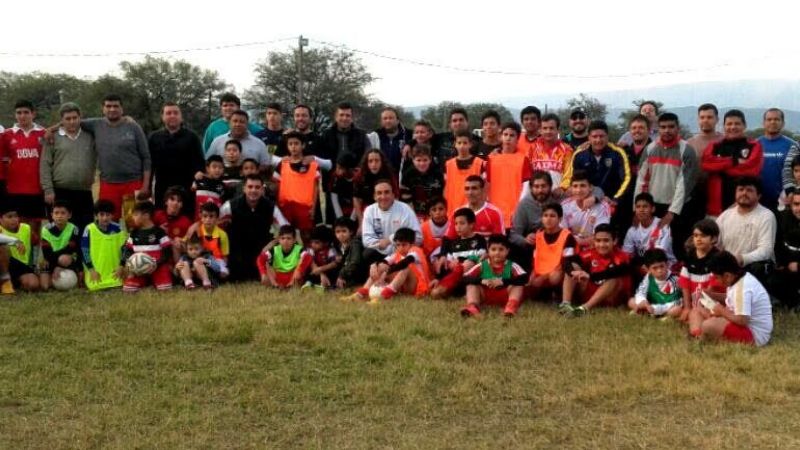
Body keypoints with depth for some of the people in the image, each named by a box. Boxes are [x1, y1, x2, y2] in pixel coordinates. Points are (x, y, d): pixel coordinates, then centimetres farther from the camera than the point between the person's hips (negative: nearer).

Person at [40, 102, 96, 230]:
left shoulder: (90, 137, 12)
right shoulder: (53, 138, 4)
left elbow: (95, 160, 17)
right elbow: (45, 166, 0)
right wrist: (48, 190, -7)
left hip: (84, 193, 2)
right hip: (60, 193, -2)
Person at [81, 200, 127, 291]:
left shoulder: (117, 229, 1)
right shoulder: (89, 229, -7)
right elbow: (84, 250, -5)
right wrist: (91, 269, -9)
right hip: (96, 272, -2)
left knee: (117, 284, -16)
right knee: (95, 286, -20)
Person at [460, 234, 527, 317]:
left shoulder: (512, 266, -6)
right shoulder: (482, 266, -2)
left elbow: (524, 278, -24)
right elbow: (465, 278, -11)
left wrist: (503, 281, -32)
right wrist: (482, 281, -28)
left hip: (505, 297, -1)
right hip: (486, 296, 2)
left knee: (517, 285, -23)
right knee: (471, 285, -17)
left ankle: (511, 306, -46)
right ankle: (472, 306, -40)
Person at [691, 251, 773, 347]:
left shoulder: (742, 288, -25)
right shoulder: (742, 278, 5)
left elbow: (742, 321, -31)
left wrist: (722, 311, -14)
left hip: (754, 335, -11)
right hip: (749, 324, 11)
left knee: (707, 326, -24)